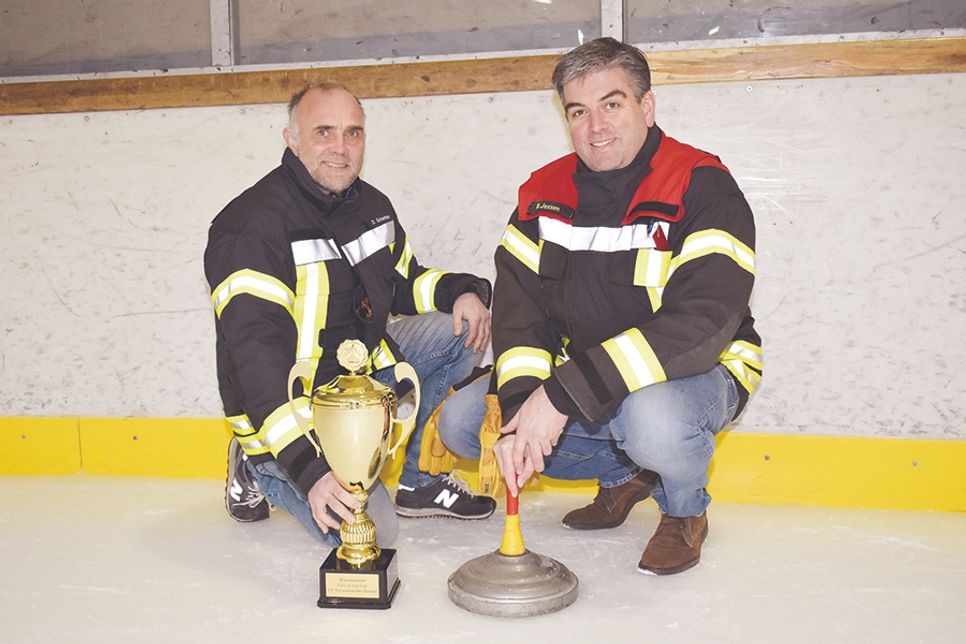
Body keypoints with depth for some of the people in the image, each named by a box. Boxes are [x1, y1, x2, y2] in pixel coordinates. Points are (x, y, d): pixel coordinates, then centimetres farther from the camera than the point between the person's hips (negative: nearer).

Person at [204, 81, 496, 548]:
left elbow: (404, 283, 18)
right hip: (291, 405, -8)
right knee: (365, 528, -21)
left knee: (461, 328, -4)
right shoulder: (252, 227, -22)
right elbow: (257, 359, -29)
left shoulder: (372, 206, 4)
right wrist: (311, 469, -37)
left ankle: (418, 480, 7)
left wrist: (462, 291, -5)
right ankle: (260, 468, 9)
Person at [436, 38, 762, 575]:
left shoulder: (702, 188, -18)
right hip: (574, 377, 6)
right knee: (460, 421, -6)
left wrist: (565, 395, -34)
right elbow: (520, 307, -5)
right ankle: (622, 475, 13)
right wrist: (520, 410, -23)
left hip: (696, 373, -5)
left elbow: (700, 324, -29)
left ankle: (685, 511, 0)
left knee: (653, 422, -40)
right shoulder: (545, 193, -1)